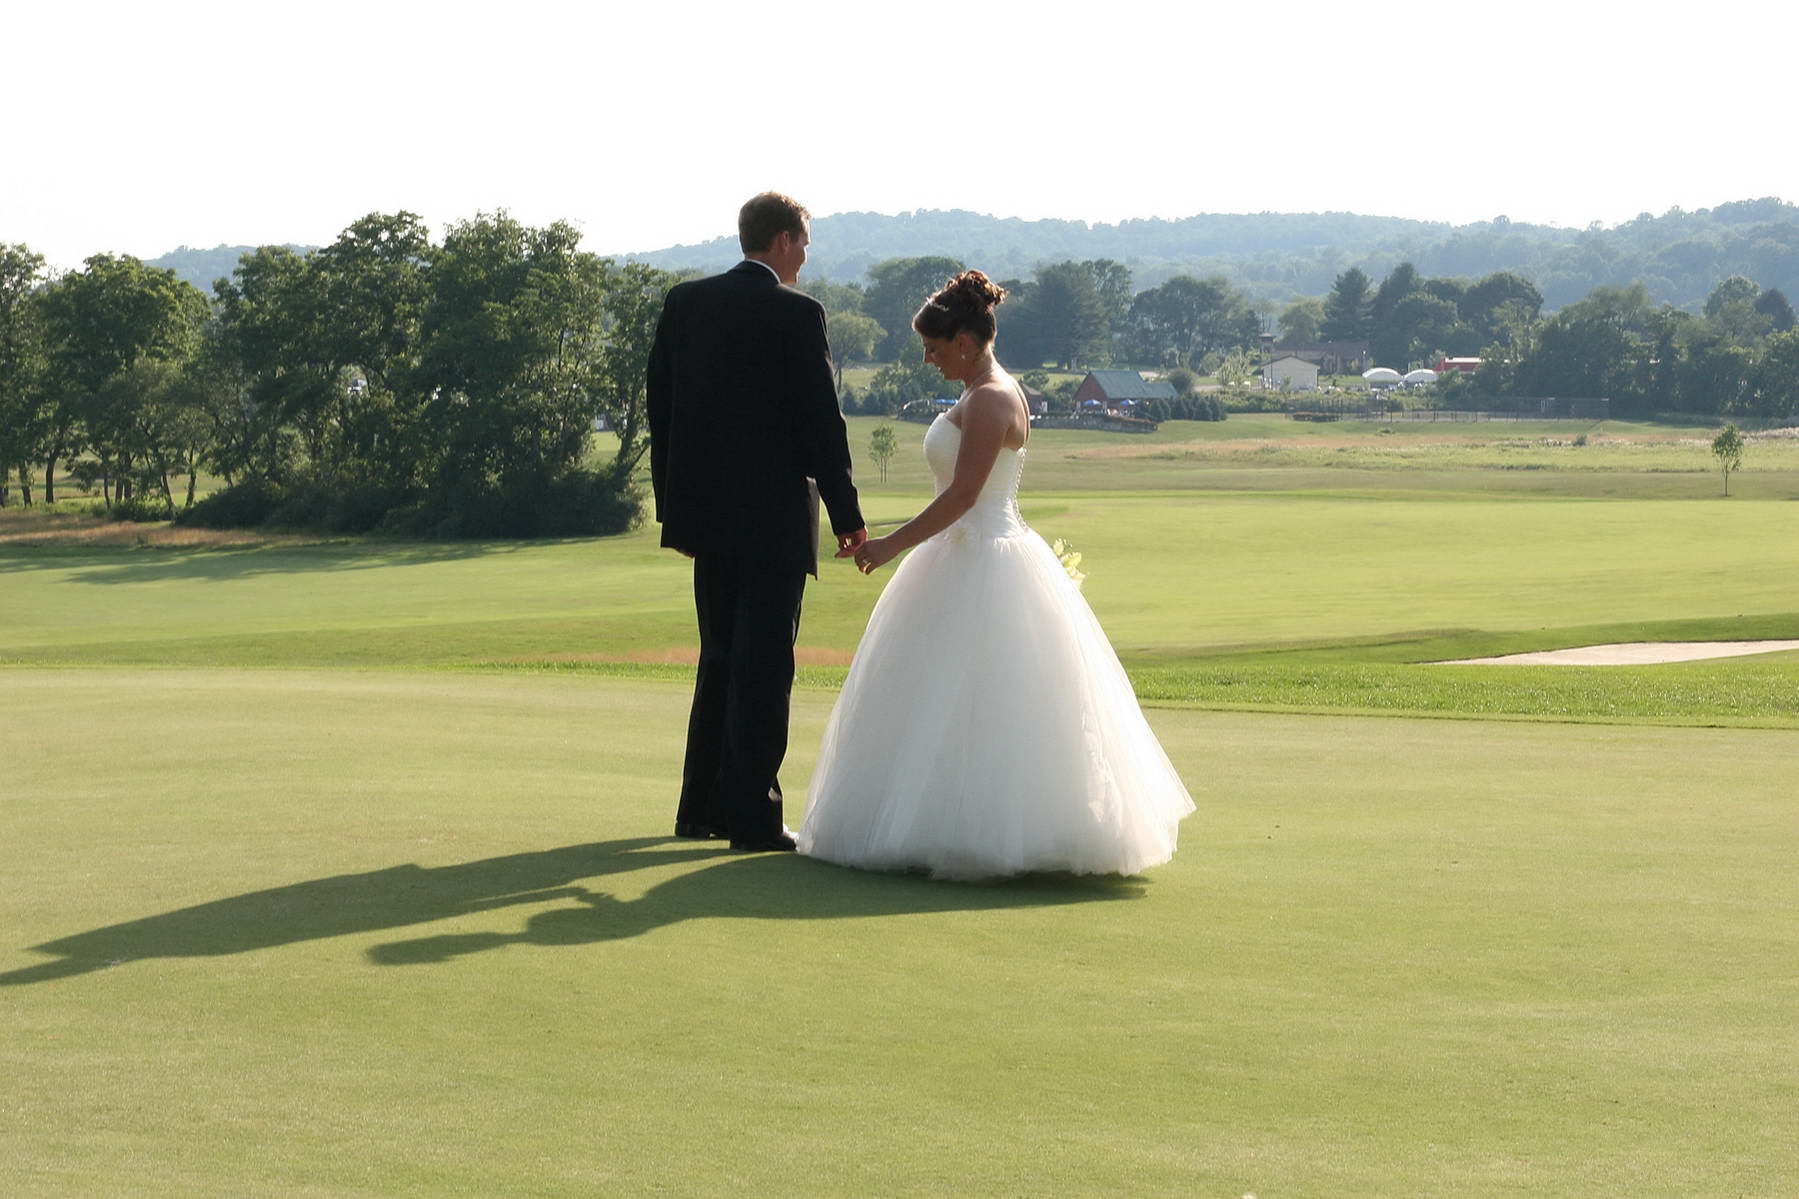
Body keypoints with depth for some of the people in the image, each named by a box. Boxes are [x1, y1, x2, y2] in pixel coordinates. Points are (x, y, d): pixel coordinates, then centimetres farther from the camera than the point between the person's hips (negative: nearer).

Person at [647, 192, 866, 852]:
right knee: (764, 667, -2)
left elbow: (661, 405, 10)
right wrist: (846, 514, -3)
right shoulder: (796, 314, -11)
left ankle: (703, 805, 20)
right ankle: (752, 815, -2)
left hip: (706, 510, 6)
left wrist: (672, 499, 17)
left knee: (721, 659, 17)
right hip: (773, 514, -6)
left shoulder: (684, 302, 6)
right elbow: (820, 420, -11)